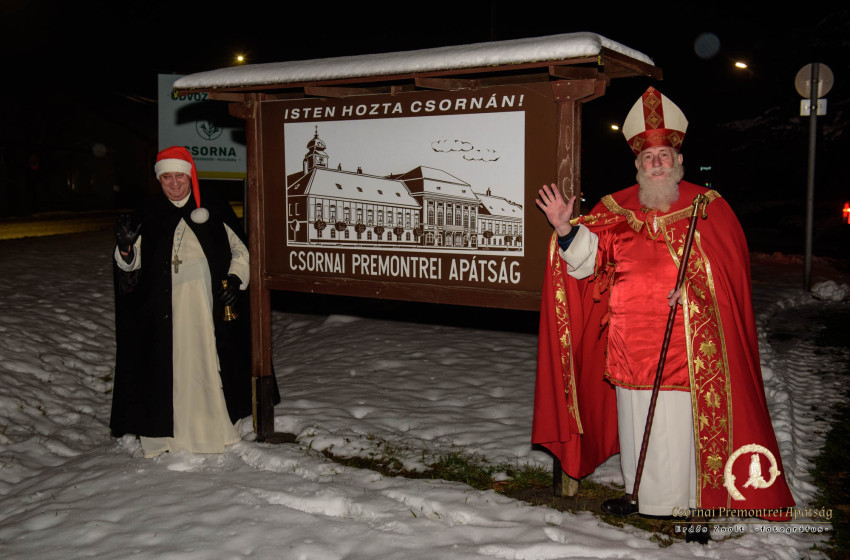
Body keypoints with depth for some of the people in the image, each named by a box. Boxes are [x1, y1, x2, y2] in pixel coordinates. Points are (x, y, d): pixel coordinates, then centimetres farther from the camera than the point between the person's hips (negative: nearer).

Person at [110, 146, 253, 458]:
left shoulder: (214, 208, 4)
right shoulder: (148, 215, 7)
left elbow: (241, 249, 11)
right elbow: (131, 265, 8)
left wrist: (236, 279, -4)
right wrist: (125, 247, -13)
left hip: (209, 306, -1)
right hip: (165, 309, 1)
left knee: (212, 360, 4)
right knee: (169, 365, 1)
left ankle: (217, 428, 19)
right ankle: (169, 434, 11)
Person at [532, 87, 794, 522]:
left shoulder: (708, 207, 2)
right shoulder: (616, 209, 9)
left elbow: (730, 266, -1)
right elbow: (589, 258, 1)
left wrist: (694, 288, -16)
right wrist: (566, 229, -16)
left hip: (687, 339, -3)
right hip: (632, 337, 3)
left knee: (682, 419, -1)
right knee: (635, 418, 12)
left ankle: (683, 499, 13)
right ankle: (640, 493, 28)